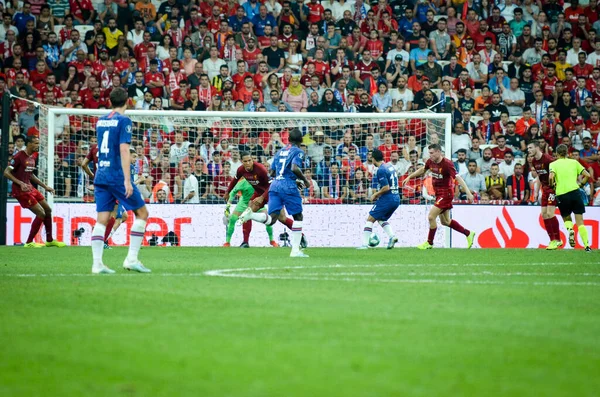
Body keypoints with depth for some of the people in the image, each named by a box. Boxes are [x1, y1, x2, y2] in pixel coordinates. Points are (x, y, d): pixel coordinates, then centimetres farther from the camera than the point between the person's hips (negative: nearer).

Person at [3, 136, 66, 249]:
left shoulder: (32, 157, 12)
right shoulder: (19, 157, -15)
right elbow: (6, 173, -18)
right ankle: (29, 243, -1)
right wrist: (21, 183, -28)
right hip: (21, 191, -9)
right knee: (41, 214, -11)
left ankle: (49, 240, 26)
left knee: (48, 210, 13)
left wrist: (45, 186, 23)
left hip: (30, 188, 9)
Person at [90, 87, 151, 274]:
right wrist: (127, 180, -19)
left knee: (102, 220, 3)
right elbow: (124, 149, -16)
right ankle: (132, 259, -2)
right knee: (142, 213, 5)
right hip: (117, 175, -7)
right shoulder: (124, 121, -8)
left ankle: (97, 263, -6)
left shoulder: (101, 121, 13)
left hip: (101, 175, 7)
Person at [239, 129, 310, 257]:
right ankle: (295, 250, 2)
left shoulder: (280, 152, 21)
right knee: (298, 217, 8)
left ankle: (251, 214, -29)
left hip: (275, 185, 6)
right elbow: (294, 168, -17)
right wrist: (304, 180, -2)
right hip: (289, 187, -6)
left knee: (271, 219, 0)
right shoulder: (298, 152, 0)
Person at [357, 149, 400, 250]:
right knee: (381, 219, 23)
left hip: (387, 198, -9)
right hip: (396, 199, 9)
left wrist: (375, 195, -5)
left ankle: (365, 244, -6)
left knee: (370, 219, 0)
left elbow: (386, 187, -20)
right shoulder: (390, 167, 13)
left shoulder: (381, 170, -14)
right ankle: (392, 236, 2)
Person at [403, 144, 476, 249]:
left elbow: (458, 178, -24)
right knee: (445, 221, 14)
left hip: (446, 193, -8)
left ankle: (429, 243, 2)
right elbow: (422, 170, 22)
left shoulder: (447, 164, -21)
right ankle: (468, 234, 29)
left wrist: (468, 192, -30)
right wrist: (409, 177, 23)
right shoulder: (430, 162, 1)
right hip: (438, 193, 8)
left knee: (431, 217, -13)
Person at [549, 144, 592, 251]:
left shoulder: (553, 164, 6)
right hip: (575, 192, 1)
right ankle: (587, 245, -7)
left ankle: (570, 229, -13)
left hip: (561, 195, -1)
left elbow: (551, 177, -12)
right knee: (580, 221, 4)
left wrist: (553, 185, 6)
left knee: (566, 218, 21)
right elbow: (587, 175, 6)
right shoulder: (574, 162, 11)